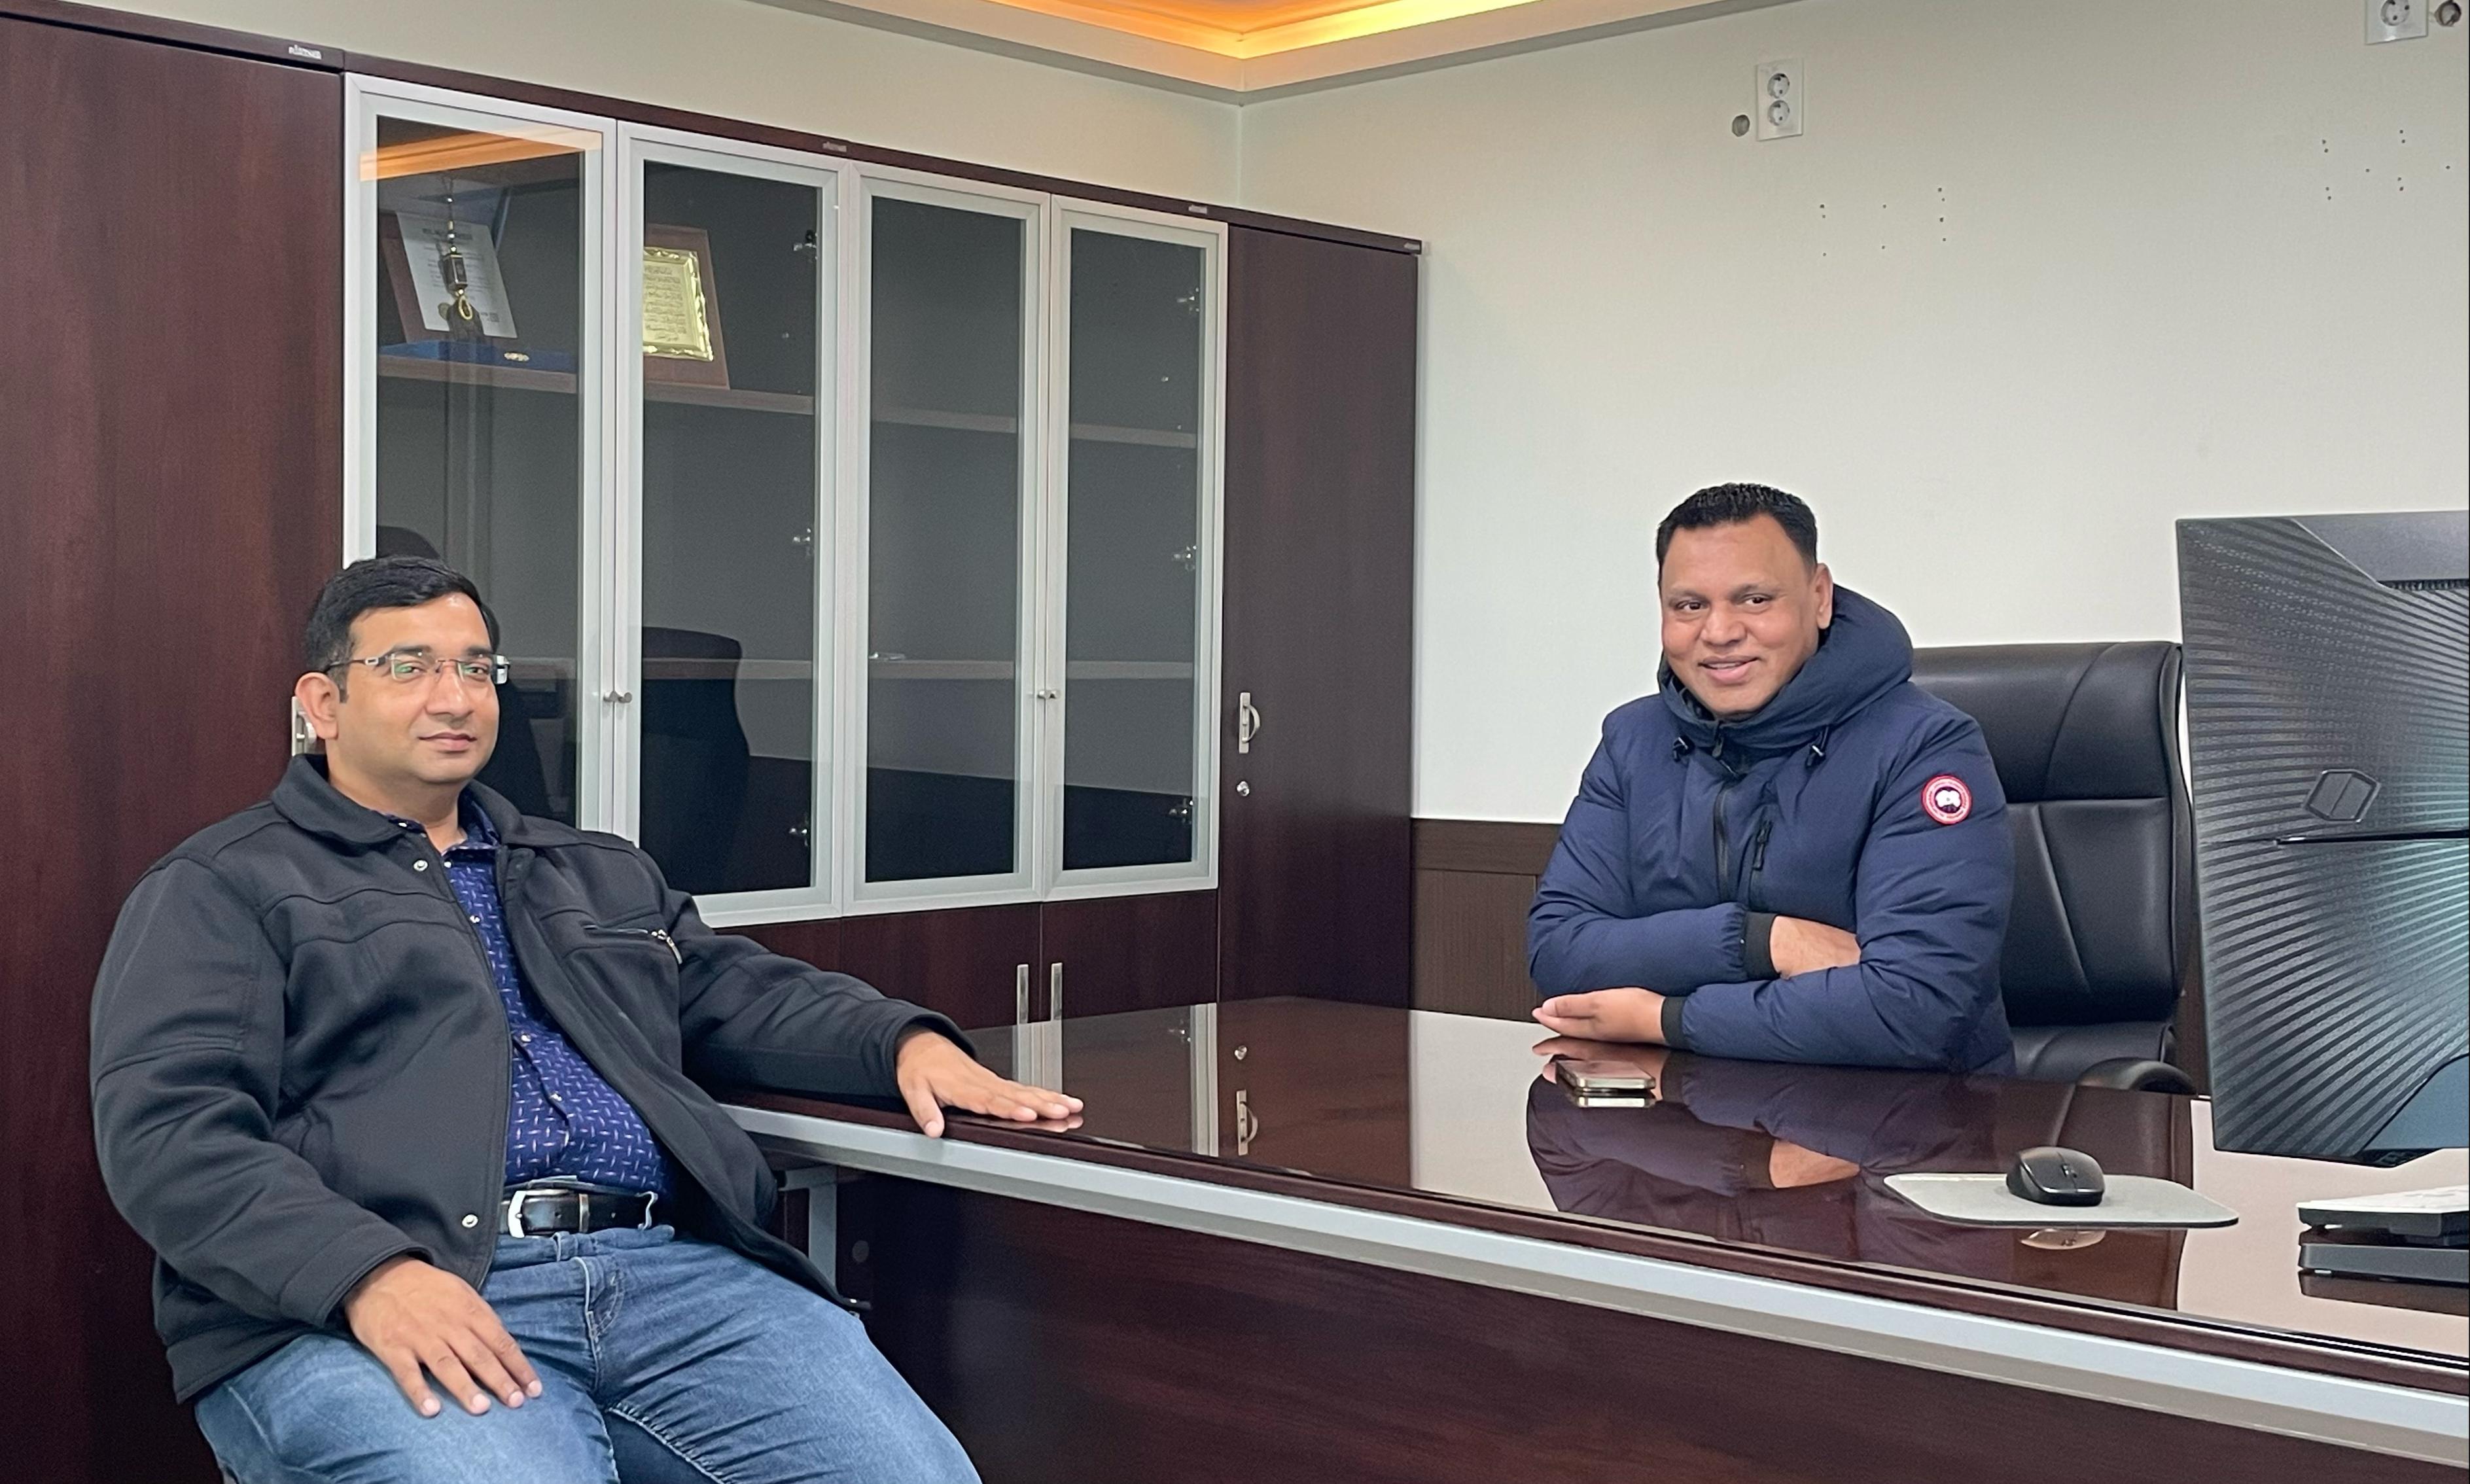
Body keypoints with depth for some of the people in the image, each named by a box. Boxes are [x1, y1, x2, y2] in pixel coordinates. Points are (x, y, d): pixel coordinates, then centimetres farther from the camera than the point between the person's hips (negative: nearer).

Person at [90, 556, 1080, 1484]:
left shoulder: (604, 877, 31)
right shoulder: (224, 888, 10)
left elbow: (741, 993, 32)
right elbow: (170, 1130, -3)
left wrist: (907, 1040, 10)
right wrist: (370, 1276, -19)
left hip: (671, 1276, 5)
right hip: (351, 1311, -4)